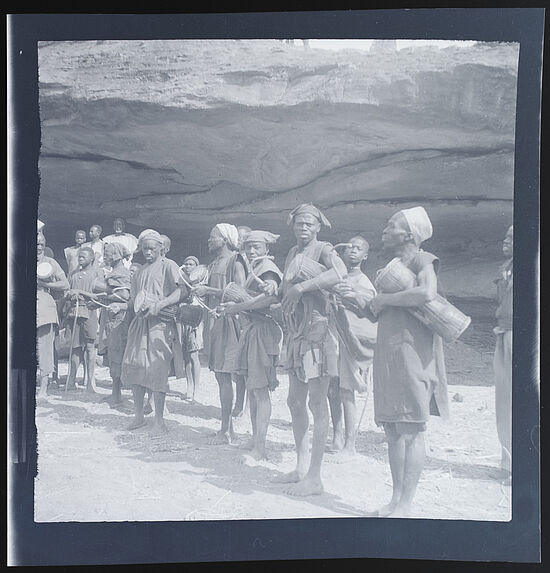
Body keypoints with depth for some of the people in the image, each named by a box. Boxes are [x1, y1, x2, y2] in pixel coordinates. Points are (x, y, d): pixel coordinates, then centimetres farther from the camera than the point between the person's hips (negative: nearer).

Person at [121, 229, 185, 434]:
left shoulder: (168, 266, 1)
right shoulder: (140, 272, 22)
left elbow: (182, 291, -13)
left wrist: (160, 304, -24)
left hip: (160, 323, -6)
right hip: (140, 321, 7)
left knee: (156, 369, -10)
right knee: (133, 366, 3)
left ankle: (159, 420, -2)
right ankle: (138, 416, 15)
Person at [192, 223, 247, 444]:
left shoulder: (235, 262, -6)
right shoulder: (213, 265, 19)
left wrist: (209, 290, -14)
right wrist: (198, 291, 5)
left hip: (229, 322, -8)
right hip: (213, 321, 8)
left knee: (225, 376, -9)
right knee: (220, 375, 9)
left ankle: (226, 429, -5)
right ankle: (228, 426, 15)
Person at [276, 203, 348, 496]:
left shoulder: (323, 250, -9)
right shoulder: (293, 254, 16)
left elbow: (340, 272, -31)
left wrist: (300, 287, -31)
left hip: (318, 331, -8)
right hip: (296, 334, 8)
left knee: (316, 403, -5)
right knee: (295, 401, 12)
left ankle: (314, 478, 1)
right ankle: (301, 467, 24)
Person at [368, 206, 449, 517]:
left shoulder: (422, 260, -4)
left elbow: (427, 293, -25)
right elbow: (373, 311, 24)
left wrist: (385, 299, -14)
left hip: (412, 352, -8)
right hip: (388, 353, 8)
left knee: (411, 430, -6)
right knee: (393, 431, 8)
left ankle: (405, 506, -3)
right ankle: (396, 500, 15)